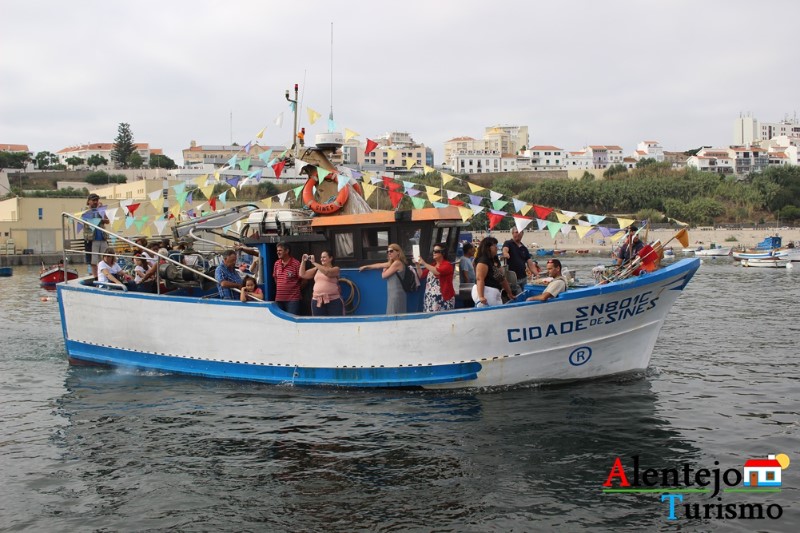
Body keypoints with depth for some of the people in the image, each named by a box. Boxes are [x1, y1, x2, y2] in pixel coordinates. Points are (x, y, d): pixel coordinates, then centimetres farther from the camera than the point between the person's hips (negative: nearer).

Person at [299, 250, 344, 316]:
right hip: (317, 301, 4)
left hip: (333, 301, -4)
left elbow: (327, 272, -19)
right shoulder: (317, 269, 15)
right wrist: (303, 261, 4)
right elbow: (302, 275, 14)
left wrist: (314, 263, -17)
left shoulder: (335, 269, 2)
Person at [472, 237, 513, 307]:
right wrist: (481, 296, -31)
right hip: (485, 292, -10)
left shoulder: (496, 261, 18)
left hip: (495, 293, 10)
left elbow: (502, 279, 24)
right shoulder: (483, 261, -11)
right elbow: (479, 279, -21)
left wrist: (509, 293, 26)